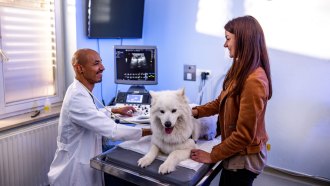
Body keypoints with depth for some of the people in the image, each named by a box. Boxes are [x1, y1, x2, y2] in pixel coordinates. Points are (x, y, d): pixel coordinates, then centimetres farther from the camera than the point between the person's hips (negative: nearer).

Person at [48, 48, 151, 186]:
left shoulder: (79, 90, 2)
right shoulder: (78, 97, -31)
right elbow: (112, 130, -34)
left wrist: (116, 110, 14)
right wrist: (151, 131, -29)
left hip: (80, 161, 9)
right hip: (74, 168, -9)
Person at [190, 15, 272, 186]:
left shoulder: (254, 81, -28)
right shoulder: (239, 69, -1)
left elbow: (244, 134, -25)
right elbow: (222, 101, 10)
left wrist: (212, 156, -16)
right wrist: (197, 111, -2)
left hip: (244, 158, -8)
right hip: (236, 152, 8)